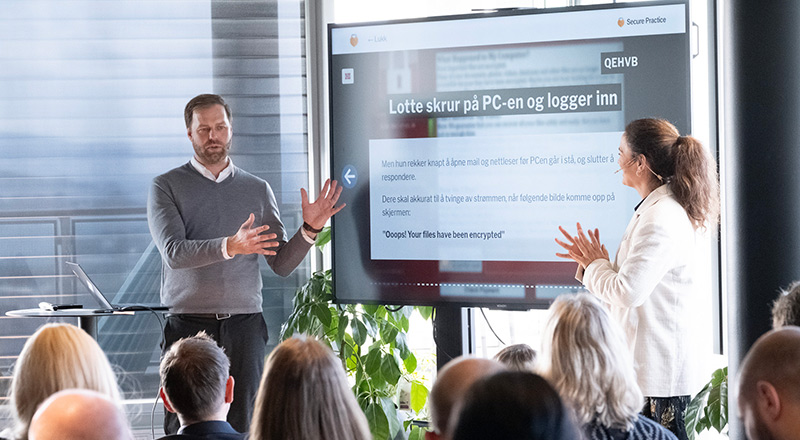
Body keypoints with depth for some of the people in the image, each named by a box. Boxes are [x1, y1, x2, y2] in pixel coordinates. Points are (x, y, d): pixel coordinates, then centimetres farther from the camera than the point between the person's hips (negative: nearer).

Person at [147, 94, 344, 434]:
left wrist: (310, 229, -7)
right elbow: (173, 252, -11)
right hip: (188, 325, -2)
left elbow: (282, 264, 11)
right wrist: (230, 246, -26)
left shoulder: (258, 190, 14)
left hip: (244, 325, 2)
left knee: (241, 427, -2)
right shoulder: (167, 186, 4)